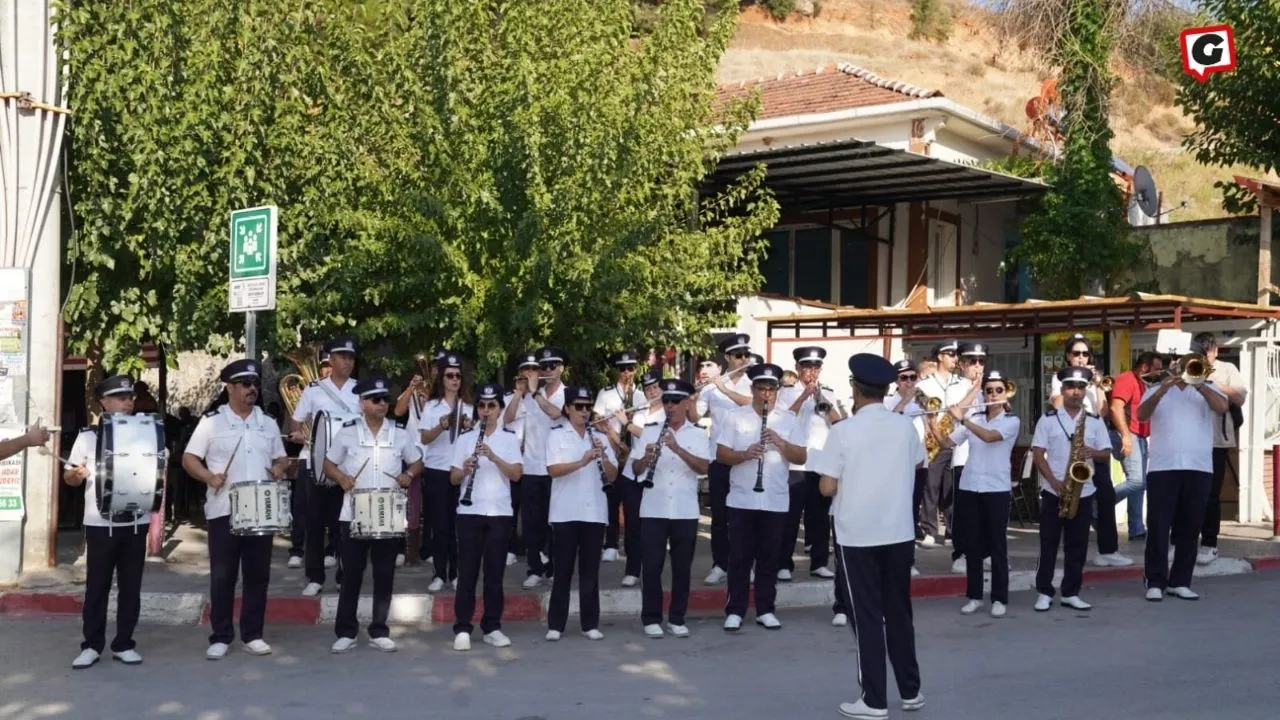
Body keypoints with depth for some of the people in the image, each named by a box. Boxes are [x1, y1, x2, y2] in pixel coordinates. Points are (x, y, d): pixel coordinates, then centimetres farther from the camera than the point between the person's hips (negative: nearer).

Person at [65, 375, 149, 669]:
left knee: (131, 586, 5)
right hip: (100, 523, -2)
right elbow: (69, 476, 4)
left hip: (136, 522, 2)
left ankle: (124, 644, 13)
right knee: (97, 585, 3)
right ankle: (91, 645, 11)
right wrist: (77, 475, -18)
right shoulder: (88, 436, 2)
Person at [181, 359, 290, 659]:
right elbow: (189, 459, -2)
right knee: (222, 576, 1)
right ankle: (220, 637, 10)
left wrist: (279, 470, -4)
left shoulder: (268, 422, 11)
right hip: (224, 510, -3)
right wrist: (209, 476, -19)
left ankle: (253, 635, 15)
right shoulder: (212, 421, -2)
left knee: (258, 575, 7)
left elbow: (281, 458, 18)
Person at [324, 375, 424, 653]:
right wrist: (341, 478, -13)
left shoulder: (400, 432, 3)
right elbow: (329, 464, 7)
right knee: (351, 574, 3)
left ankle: (379, 632, 15)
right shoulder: (347, 431, -1)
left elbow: (417, 462, 13)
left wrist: (408, 475, -8)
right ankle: (346, 632, 12)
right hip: (354, 515, -2)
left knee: (384, 575, 6)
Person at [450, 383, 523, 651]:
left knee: (495, 572, 4)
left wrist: (494, 457, -20)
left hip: (500, 513, 0)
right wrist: (465, 468, -18)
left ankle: (492, 628, 12)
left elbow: (516, 475, -6)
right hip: (469, 512, 0)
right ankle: (462, 629, 4)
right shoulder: (465, 438, 6)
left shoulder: (510, 438, 4)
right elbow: (453, 479, 3)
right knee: (467, 571, 0)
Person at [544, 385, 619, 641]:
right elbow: (553, 470, -13)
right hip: (565, 513, -3)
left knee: (590, 571, 7)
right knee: (563, 570, 2)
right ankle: (555, 624, 9)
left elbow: (612, 476, 6)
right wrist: (582, 461, -26)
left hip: (595, 512, 3)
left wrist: (603, 457, -14)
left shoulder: (600, 437, 10)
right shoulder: (556, 435, 0)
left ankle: (591, 624, 12)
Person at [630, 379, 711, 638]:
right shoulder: (650, 430, 5)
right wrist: (647, 457, -20)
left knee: (682, 567, 6)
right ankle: (651, 618, 11)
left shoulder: (697, 434, 3)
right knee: (652, 566, 2)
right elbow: (635, 469, 2)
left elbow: (703, 468, -13)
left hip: (685, 511, 0)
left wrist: (677, 448, -24)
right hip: (653, 510, 0)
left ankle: (677, 619, 16)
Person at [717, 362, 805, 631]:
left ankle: (765, 610, 18)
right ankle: (734, 611, 10)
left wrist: (780, 442, -16)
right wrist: (745, 454, -21)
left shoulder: (788, 419, 4)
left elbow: (802, 458, 0)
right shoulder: (735, 417, 0)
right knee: (739, 558, 3)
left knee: (769, 558, 8)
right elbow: (721, 454, -3)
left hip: (776, 502, 1)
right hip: (741, 500, -1)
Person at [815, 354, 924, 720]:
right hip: (899, 533, 4)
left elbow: (827, 488, -12)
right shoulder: (905, 426, 0)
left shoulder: (843, 430, -13)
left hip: (857, 536, -4)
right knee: (899, 612, 16)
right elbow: (918, 463, 20)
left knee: (867, 617, 3)